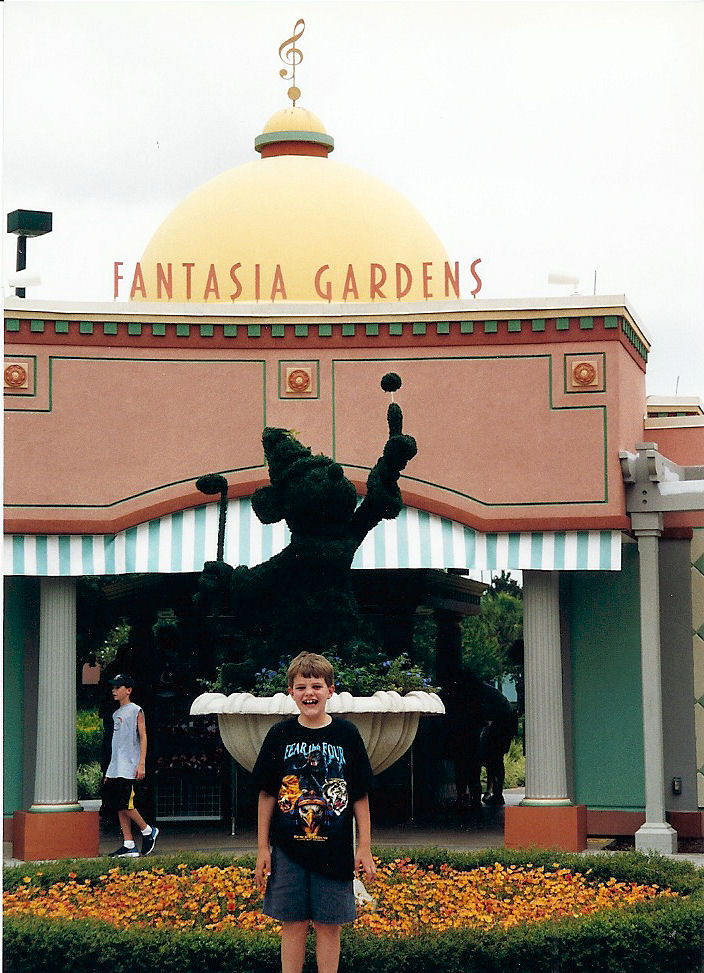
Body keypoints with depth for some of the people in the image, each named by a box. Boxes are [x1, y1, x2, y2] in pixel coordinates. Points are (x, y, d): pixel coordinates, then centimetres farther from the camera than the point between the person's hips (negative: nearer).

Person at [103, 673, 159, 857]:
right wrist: (109, 771, 20)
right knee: (119, 806, 3)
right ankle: (128, 846, 5)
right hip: (115, 769, 8)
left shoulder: (135, 711, -3)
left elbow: (143, 737, -8)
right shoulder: (116, 714, 19)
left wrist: (141, 764, -16)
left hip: (129, 769, -8)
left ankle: (148, 831, 5)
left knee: (125, 804, -13)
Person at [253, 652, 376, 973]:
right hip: (288, 849, 0)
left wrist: (364, 847, 0)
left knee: (328, 925, 5)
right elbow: (267, 795, 4)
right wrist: (263, 848, 2)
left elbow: (360, 796, 2)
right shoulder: (280, 735, 0)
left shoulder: (346, 735, -1)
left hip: (334, 848, 0)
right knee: (293, 923, 6)